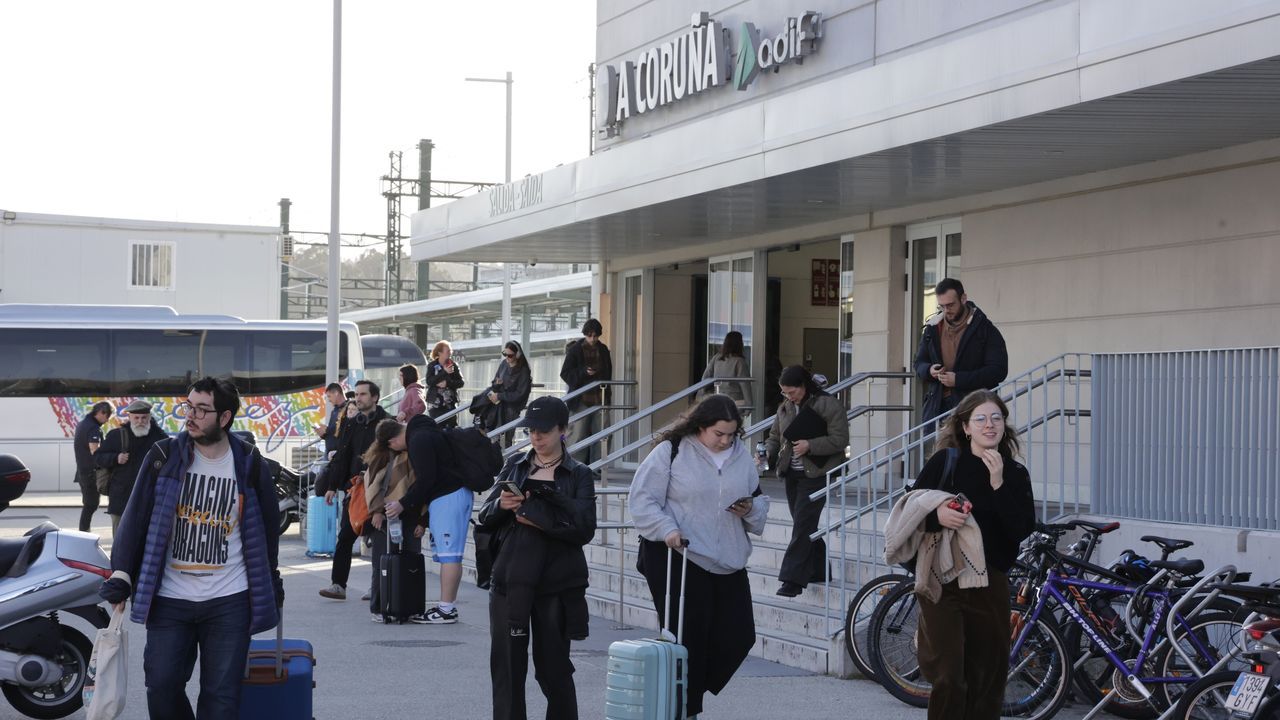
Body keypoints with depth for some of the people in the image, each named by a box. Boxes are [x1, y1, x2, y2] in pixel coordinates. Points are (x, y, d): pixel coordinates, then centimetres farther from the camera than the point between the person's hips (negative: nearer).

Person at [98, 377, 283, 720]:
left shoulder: (249, 465, 0)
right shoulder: (163, 456, 0)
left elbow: (267, 526, 11)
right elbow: (136, 518, 0)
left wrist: (272, 583, 16)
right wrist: (121, 574, -9)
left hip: (229, 602, -1)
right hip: (169, 600, 1)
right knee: (162, 688, -3)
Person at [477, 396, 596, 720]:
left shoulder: (579, 475, 3)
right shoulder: (514, 466, 12)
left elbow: (584, 529, -9)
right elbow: (485, 519, 10)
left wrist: (536, 518, -14)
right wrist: (500, 506, -11)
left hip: (556, 585, -3)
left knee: (553, 666, 3)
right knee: (506, 664, 3)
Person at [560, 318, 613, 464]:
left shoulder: (603, 350, 11)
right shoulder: (575, 350, -1)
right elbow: (565, 373, -3)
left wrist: (605, 384, 7)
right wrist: (584, 372, -16)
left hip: (599, 398, 4)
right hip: (581, 399, -4)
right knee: (579, 435, -4)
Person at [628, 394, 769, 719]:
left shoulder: (741, 456, 10)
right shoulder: (671, 452, -6)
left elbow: (759, 499, 21)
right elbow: (643, 499, -7)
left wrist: (751, 510, -2)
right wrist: (667, 529, -22)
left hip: (728, 562, 6)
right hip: (678, 559, -6)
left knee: (738, 636, 3)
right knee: (687, 638, -3)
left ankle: (688, 693, 20)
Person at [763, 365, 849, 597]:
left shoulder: (828, 405, -9)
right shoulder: (785, 407, 11)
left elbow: (840, 439, -12)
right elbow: (775, 436, 17)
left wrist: (809, 445, -22)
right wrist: (765, 454, -4)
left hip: (816, 474, -7)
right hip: (792, 474, 7)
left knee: (803, 524, -12)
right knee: (805, 525, 11)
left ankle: (793, 578, -14)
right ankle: (819, 569, 24)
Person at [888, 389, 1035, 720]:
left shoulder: (1015, 474, 7)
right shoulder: (945, 462, 2)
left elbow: (1021, 530, -5)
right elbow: (908, 509, 1)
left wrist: (998, 484, -13)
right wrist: (936, 516, -19)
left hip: (990, 583, 2)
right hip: (943, 579, -2)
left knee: (987, 675, 6)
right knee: (948, 675, -9)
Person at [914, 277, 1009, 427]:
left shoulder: (985, 330, -1)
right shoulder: (933, 328, 14)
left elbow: (998, 370, -7)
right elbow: (919, 363, 24)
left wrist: (958, 379, -15)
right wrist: (929, 370, -3)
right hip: (937, 405, 4)